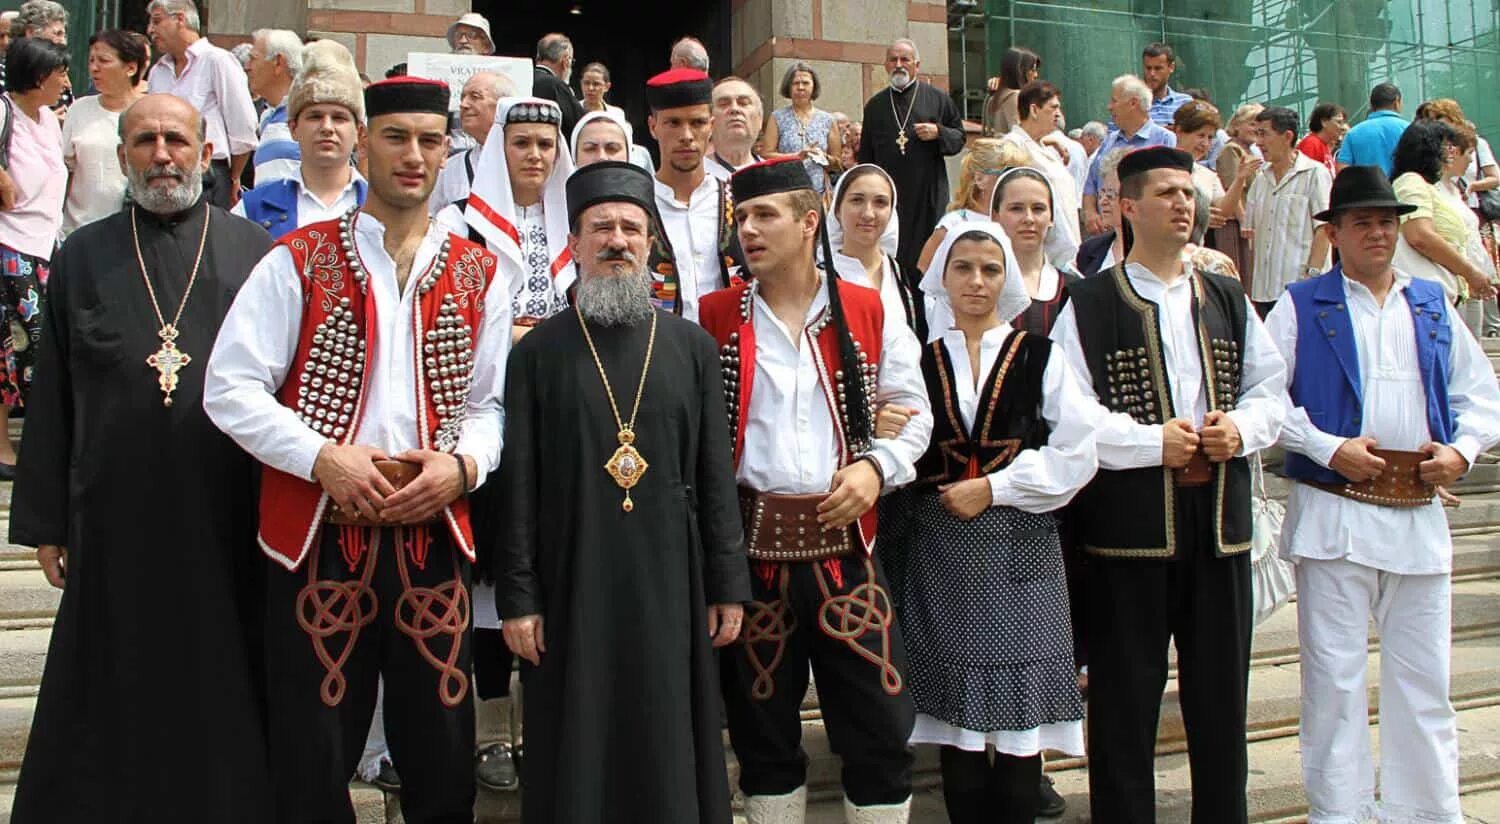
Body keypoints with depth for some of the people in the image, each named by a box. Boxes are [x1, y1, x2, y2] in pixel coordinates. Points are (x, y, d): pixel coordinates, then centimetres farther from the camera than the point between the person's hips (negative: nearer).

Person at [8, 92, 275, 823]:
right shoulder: (83, 256, 8)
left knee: (223, 685, 8)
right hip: (115, 514, 1)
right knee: (115, 690, 10)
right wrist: (45, 519, 5)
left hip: (226, 516, -1)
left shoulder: (255, 253, 3)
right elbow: (50, 399, 8)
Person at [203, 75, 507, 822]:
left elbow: (491, 403, 9)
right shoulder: (298, 260, 1)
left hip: (432, 536, 2)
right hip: (318, 534, -2)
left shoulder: (476, 275, 9)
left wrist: (462, 464, -11)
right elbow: (230, 389, -3)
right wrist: (323, 457, -16)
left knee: (443, 759, 8)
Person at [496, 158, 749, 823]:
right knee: (575, 754, 8)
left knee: (670, 748, 9)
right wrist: (518, 598, -3)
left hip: (670, 585, 1)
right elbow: (518, 483, 1)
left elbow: (716, 474, 5)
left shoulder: (692, 347, 6)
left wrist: (728, 587, 2)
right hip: (571, 583, -1)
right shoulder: (538, 352, 2)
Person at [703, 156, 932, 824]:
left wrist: (876, 468, -8)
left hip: (844, 541, 0)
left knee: (881, 725, 2)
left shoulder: (868, 313, 5)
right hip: (749, 545, 0)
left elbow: (914, 411, 10)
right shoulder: (713, 317, 4)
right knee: (762, 730, 12)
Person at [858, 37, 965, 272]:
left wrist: (938, 133, -10)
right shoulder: (875, 105, 13)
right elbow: (865, 155, 15)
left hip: (929, 193, -1)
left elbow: (959, 138, 10)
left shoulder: (937, 99, 7)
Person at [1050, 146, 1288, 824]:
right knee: (1126, 699, 5)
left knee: (1220, 693, 13)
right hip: (1129, 521, -4)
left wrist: (1242, 427, -5)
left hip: (1219, 519, 5)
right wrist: (1152, 441, -16)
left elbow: (1270, 389, 14)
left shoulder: (1228, 301, 14)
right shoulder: (1089, 305, -3)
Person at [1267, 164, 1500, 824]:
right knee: (1334, 677, 3)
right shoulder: (1301, 307, 1)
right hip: (1334, 515, -3)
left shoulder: (1433, 306, 14)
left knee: (1424, 678, 10)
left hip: (1419, 516, 4)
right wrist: (1329, 449, -15)